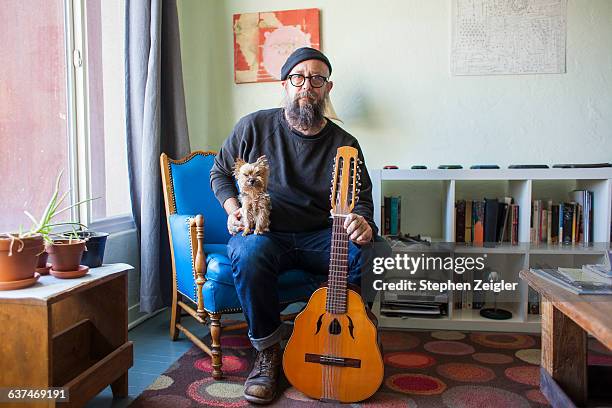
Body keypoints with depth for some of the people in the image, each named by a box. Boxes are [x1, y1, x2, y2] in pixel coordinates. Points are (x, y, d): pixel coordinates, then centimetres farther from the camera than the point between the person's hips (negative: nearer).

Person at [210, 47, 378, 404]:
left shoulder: (344, 144, 4)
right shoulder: (255, 127, 2)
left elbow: (362, 201, 1)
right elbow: (220, 172, 13)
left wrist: (363, 224, -24)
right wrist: (233, 209, -6)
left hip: (319, 238, 2)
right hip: (262, 233, -1)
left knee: (363, 248, -27)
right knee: (251, 252, -36)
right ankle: (268, 352, -14)